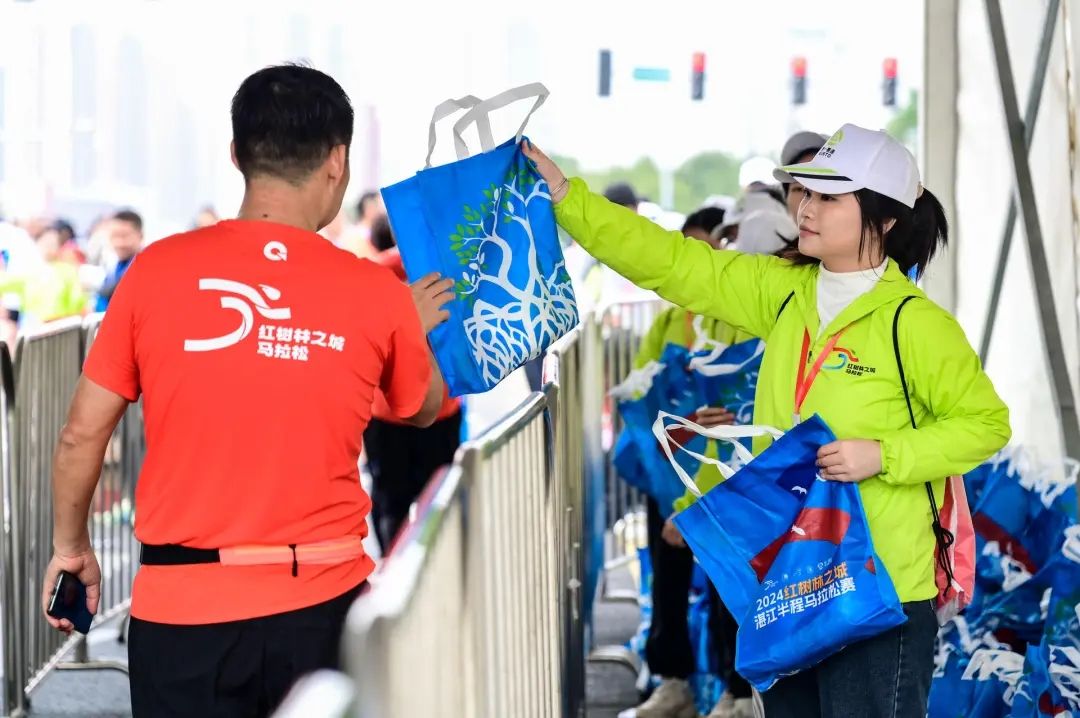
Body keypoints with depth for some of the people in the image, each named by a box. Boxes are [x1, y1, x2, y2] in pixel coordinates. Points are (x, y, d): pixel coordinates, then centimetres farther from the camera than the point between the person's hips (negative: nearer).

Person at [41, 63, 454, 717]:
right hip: (322, 602, 1)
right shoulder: (377, 294, -2)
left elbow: (83, 433, 1)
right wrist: (416, 329, 37)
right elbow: (424, 409, 17)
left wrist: (71, 546, 16)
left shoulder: (158, 271, -4)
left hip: (183, 603, -1)